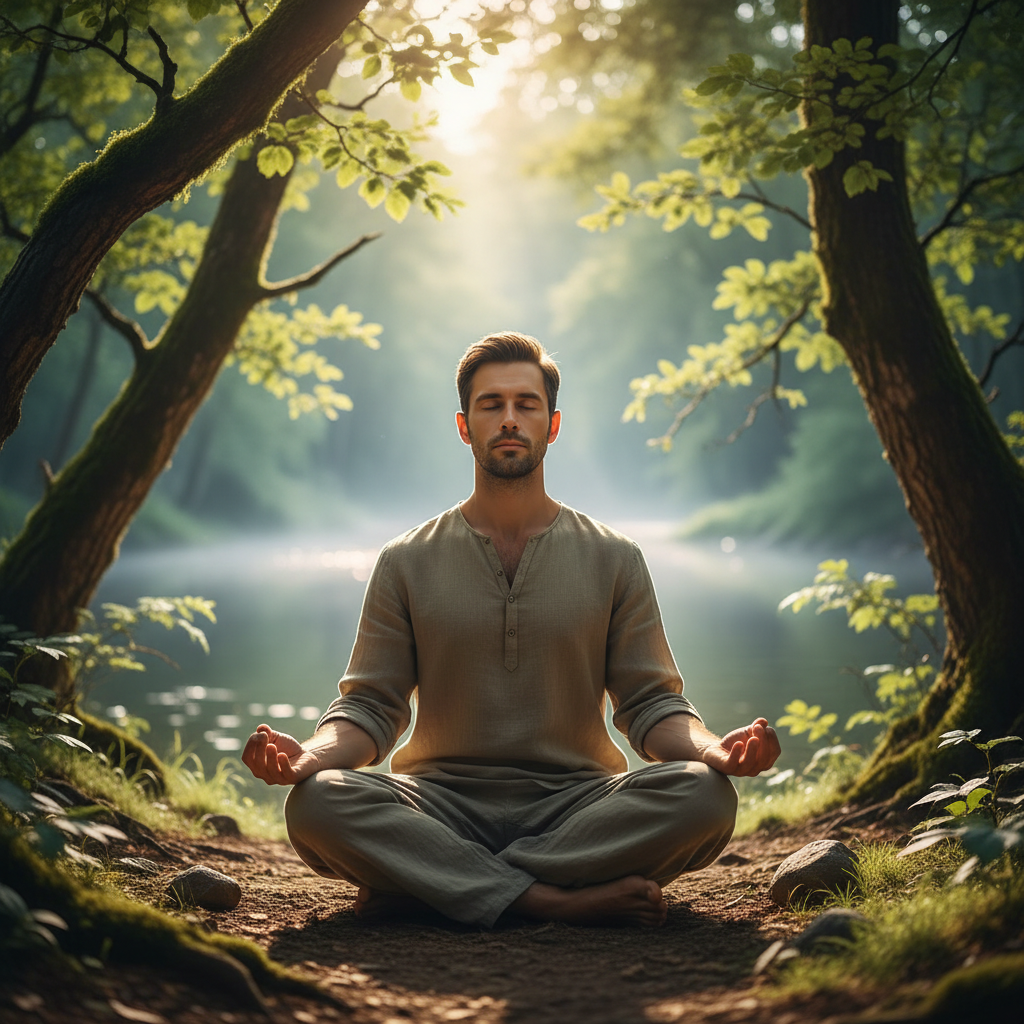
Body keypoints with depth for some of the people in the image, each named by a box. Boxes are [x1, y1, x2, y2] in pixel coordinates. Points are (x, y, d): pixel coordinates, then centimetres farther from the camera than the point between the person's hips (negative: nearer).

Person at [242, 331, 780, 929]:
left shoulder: (614, 560, 10)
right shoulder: (407, 563, 10)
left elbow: (650, 702, 7)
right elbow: (371, 705, 6)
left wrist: (713, 749, -16)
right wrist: (311, 755, -17)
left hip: (576, 802, 1)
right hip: (442, 803, -1)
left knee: (704, 795, -30)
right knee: (318, 802, -30)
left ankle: (418, 883, -25)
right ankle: (565, 900, -30)